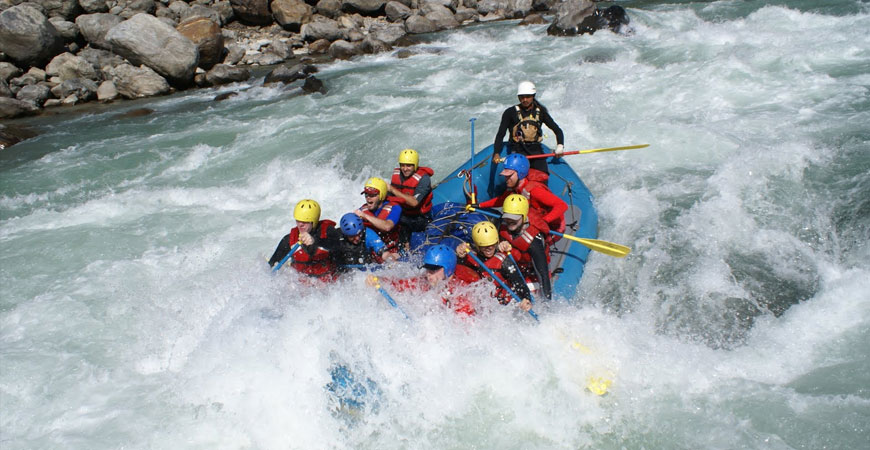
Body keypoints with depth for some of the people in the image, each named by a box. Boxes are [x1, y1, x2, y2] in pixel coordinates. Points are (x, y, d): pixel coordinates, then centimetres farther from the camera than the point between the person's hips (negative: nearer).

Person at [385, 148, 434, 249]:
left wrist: (393, 190, -25)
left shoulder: (423, 178, -17)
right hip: (403, 214, 5)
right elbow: (390, 197, 8)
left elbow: (414, 202, -27)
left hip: (420, 218, -5)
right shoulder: (396, 173, 0)